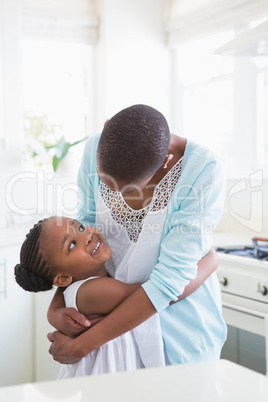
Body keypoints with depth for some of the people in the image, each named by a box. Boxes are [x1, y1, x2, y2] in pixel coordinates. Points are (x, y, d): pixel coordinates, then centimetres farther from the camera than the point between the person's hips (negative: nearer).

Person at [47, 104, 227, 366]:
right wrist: (55, 307, -14)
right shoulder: (97, 150, -15)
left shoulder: (204, 172, -29)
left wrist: (80, 346, -28)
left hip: (180, 323, -3)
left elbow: (170, 279, -30)